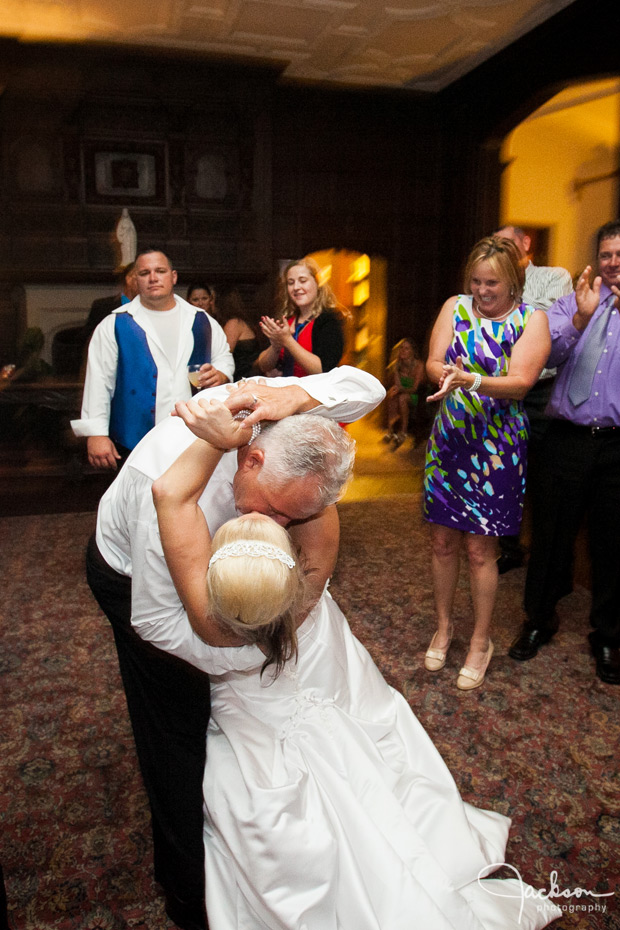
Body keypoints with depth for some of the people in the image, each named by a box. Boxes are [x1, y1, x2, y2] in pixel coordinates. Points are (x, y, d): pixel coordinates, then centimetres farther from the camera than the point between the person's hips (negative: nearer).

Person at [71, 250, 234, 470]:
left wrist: (220, 374, -4)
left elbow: (224, 355, 21)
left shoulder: (202, 321, 12)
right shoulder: (114, 325, 4)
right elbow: (98, 382, 0)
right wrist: (96, 434, -7)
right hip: (135, 442, -2)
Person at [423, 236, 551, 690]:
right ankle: (444, 627, 31)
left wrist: (470, 380, -32)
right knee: (442, 541, 10)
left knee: (480, 549, 2)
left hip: (497, 446, -3)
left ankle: (481, 641, 22)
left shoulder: (531, 319, -3)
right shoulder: (455, 307, 5)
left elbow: (521, 381, -15)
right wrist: (444, 373, -28)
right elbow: (433, 362, -3)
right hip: (449, 439, 3)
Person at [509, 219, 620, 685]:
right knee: (550, 533, 9)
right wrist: (580, 318, -22)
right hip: (567, 440, 1)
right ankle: (540, 621, 31)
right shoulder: (573, 302, 9)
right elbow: (549, 353, -6)